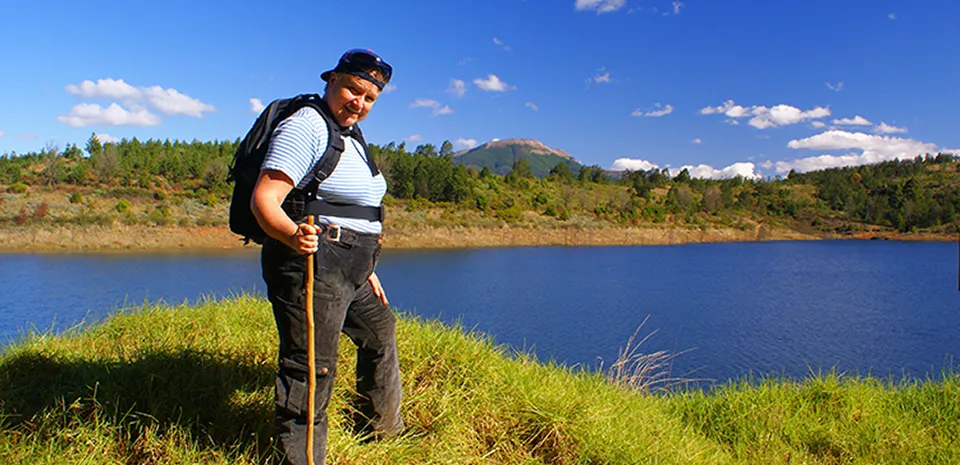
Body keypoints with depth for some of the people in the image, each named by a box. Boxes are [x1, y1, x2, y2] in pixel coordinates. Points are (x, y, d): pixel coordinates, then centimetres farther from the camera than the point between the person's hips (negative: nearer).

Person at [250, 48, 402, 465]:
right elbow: (263, 199, -22)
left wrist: (367, 268, 23)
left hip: (350, 270, 11)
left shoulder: (351, 137, 17)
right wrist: (293, 236, -41)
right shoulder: (306, 127, -12)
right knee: (311, 369, -7)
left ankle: (380, 427, 47)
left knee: (380, 333, 25)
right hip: (310, 260, -10)